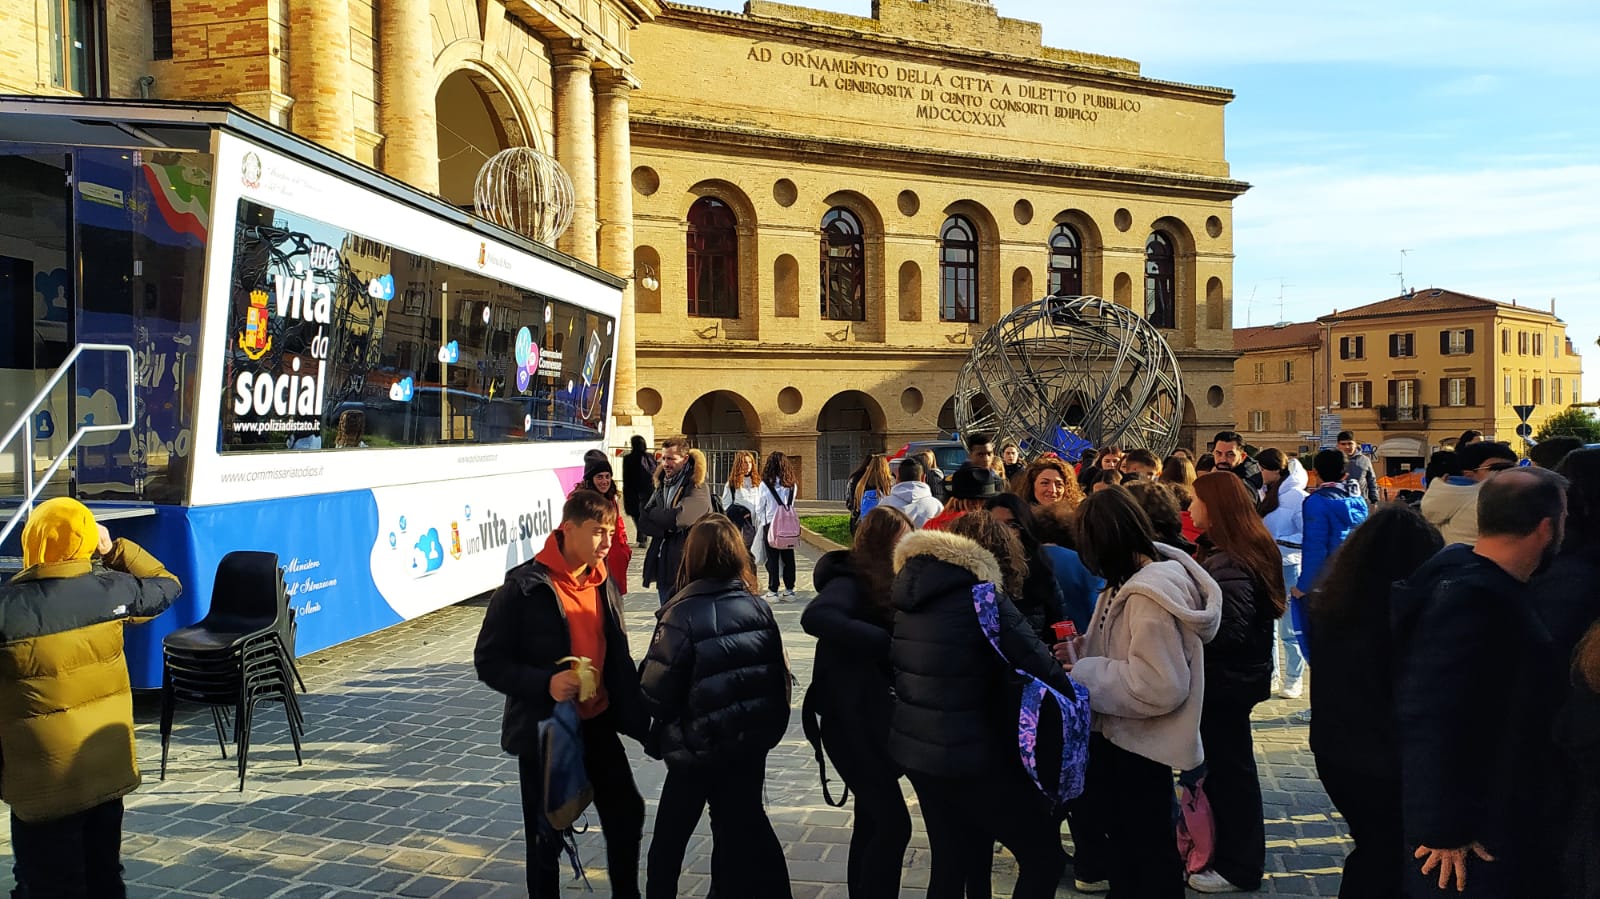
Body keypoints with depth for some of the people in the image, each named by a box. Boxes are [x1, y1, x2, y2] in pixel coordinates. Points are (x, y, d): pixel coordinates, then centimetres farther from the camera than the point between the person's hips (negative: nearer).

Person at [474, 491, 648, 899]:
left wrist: (639, 718, 8)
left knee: (627, 814, 13)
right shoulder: (525, 587, -17)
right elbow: (488, 661, -14)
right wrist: (545, 683, -28)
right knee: (546, 835, 9)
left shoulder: (604, 585, 2)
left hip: (598, 723, 6)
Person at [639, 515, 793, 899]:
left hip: (696, 749, -4)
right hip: (752, 742, 4)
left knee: (670, 837, 16)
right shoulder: (758, 608, -6)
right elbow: (779, 676, 0)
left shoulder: (681, 616, -19)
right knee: (745, 824, 20)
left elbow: (655, 694, -18)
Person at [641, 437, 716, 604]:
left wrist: (653, 514, -4)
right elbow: (643, 522, 4)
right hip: (663, 567, 7)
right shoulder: (662, 485, 12)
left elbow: (678, 518, -23)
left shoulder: (698, 489, -11)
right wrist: (665, 527, -14)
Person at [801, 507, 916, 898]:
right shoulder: (852, 582, -17)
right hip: (852, 722, -9)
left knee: (873, 821, 16)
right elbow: (815, 617, -37)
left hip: (873, 717, 9)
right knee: (894, 824, -8)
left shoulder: (882, 584, 9)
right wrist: (889, 641, -35)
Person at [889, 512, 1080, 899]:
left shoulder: (913, 592, 7)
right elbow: (1038, 663, -16)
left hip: (915, 747, 8)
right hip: (972, 754, -8)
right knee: (1045, 855, 6)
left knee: (950, 863, 21)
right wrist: (1074, 698, 1)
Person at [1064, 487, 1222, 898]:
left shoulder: (1150, 595, -29)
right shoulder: (1137, 578, 3)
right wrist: (1084, 652, 0)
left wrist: (1084, 674, -22)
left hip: (1141, 744, -9)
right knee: (1125, 837, 24)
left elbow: (1158, 686, -32)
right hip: (1124, 735, 10)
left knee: (1145, 847, 10)